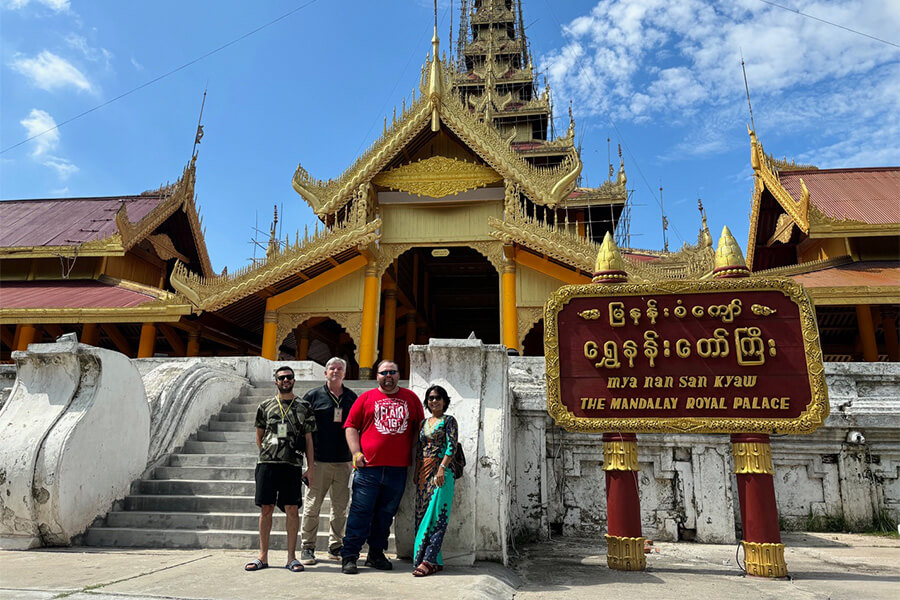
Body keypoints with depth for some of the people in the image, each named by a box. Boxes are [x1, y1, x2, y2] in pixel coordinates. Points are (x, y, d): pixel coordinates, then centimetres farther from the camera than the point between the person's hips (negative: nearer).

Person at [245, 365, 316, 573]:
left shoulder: (304, 407, 9)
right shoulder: (265, 406, 10)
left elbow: (308, 438, 7)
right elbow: (259, 437, 19)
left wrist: (311, 467, 3)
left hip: (293, 464, -1)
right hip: (267, 463, 1)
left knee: (292, 509, 1)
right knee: (266, 509, 5)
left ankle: (291, 557, 11)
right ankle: (263, 556, 17)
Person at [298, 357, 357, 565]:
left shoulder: (352, 397, 11)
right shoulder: (313, 396, 3)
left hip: (344, 461, 3)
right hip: (319, 460, -3)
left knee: (341, 506, 8)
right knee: (312, 505, 2)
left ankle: (335, 546, 21)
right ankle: (307, 547, 15)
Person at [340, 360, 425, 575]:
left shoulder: (411, 398, 11)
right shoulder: (367, 398, 5)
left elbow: (419, 426, 17)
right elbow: (351, 426, 4)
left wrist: (411, 450, 6)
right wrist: (356, 453, -5)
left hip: (398, 468, 3)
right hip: (369, 467, -2)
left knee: (386, 514, 11)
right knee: (360, 512, -1)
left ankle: (376, 554, 25)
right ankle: (349, 556, 8)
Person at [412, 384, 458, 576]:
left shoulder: (449, 421, 0)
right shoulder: (424, 423, 17)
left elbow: (452, 446, -9)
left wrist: (442, 468, -17)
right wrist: (417, 473, 13)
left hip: (440, 472, -7)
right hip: (423, 473, 7)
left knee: (436, 515, -10)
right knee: (422, 514, 4)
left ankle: (428, 560, -11)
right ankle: (435, 561, 9)